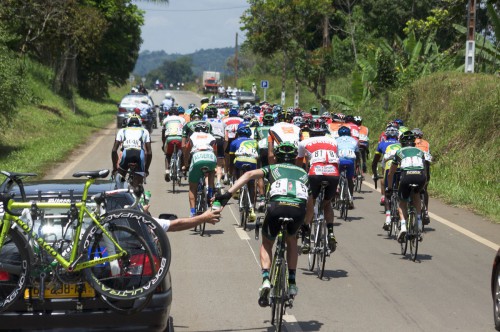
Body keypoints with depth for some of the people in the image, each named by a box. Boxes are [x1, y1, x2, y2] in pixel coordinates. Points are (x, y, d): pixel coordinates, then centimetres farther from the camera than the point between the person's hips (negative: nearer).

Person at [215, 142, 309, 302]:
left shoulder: (272, 168, 27)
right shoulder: (303, 173, 33)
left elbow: (249, 174, 9)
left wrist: (228, 193, 0)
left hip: (277, 206, -1)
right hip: (299, 209, 2)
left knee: (266, 243, 26)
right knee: (291, 239, 34)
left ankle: (266, 279, 3)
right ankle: (292, 282, 26)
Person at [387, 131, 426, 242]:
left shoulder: (399, 152, 27)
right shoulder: (420, 152, 32)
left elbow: (391, 173, 34)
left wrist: (389, 187, 49)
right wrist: (422, 188, 53)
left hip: (406, 176, -2)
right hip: (420, 177, 2)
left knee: (402, 203, 20)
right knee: (416, 195, 33)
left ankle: (403, 227, -4)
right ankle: (419, 226, 20)